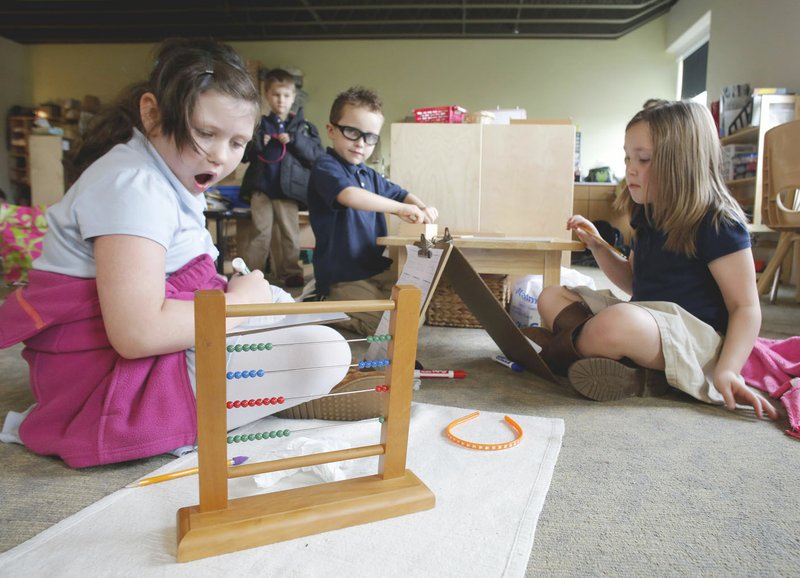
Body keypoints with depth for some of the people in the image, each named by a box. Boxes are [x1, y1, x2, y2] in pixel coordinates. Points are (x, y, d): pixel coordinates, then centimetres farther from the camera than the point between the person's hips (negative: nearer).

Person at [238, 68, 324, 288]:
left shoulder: (303, 126, 6)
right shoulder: (259, 125, 7)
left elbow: (317, 154, -5)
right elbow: (244, 154, 9)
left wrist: (294, 140, -16)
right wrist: (257, 144, -10)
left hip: (287, 189, 0)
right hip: (260, 189, 0)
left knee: (289, 233, 8)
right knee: (260, 233, 3)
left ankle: (291, 272, 17)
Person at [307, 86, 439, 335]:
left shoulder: (370, 175, 12)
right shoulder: (325, 167, -13)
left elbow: (399, 193, 25)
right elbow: (349, 195, -34)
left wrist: (422, 208, 2)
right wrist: (399, 208, -38)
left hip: (379, 270, 9)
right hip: (343, 278, -9)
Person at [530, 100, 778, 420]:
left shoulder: (718, 224, -12)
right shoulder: (648, 217, 12)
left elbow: (745, 307, -11)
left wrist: (727, 370, -25)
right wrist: (597, 244, 10)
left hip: (695, 332, -9)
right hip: (641, 320, 9)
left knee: (618, 323, -41)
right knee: (551, 298, 6)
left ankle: (549, 353, -10)